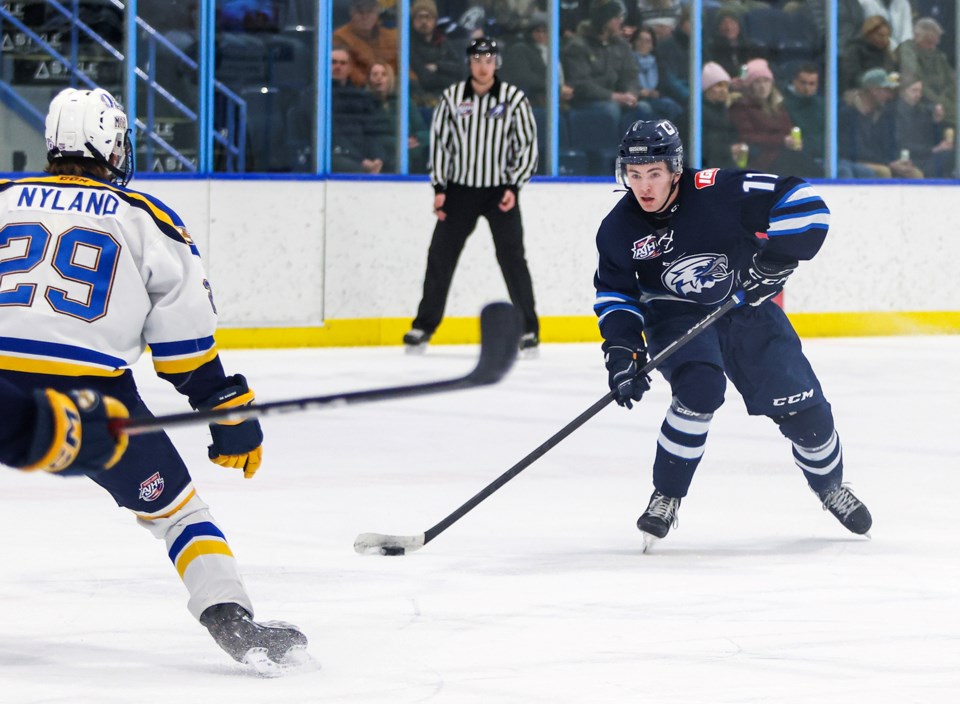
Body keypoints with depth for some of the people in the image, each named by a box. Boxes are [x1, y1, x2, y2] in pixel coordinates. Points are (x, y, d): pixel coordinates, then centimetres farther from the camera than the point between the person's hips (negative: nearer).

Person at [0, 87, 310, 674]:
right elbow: (185, 337, 10)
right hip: (90, 387, -2)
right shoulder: (145, 219, 13)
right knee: (174, 507, 11)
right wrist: (228, 411, 16)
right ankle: (232, 620, -3)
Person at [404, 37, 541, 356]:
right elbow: (438, 141, 4)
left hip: (500, 190, -2)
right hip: (459, 187, 2)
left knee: (512, 257, -7)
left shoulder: (513, 98, -5)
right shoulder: (452, 97, -1)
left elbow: (528, 145, -2)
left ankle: (529, 329, -1)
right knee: (440, 255, 2)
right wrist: (439, 188, -2)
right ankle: (424, 326, 12)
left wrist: (514, 187, -11)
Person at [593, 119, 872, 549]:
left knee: (801, 405, 0)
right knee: (700, 387, -30)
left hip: (746, 305, 0)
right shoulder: (618, 230, -14)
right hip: (676, 317, 0)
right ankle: (666, 497, -15)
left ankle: (830, 487, 30)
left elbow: (804, 203, -21)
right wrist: (622, 349, -13)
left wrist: (776, 260, -25)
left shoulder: (722, 193, -25)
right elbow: (614, 293, -1)